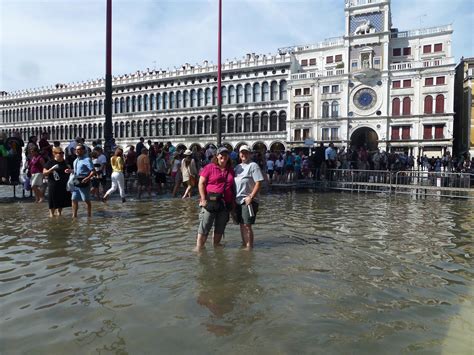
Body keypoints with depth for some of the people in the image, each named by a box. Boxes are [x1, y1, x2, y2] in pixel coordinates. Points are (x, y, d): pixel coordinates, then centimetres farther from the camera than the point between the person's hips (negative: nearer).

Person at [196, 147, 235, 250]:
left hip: (225, 204, 5)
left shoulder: (231, 170, 12)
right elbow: (201, 183, -5)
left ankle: (216, 245, 28)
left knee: (220, 228, 14)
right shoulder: (209, 167, -2)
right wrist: (203, 199, -12)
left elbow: (232, 186, 18)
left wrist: (233, 202, 10)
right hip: (210, 202, -5)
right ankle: (199, 248, 3)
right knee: (204, 227, -4)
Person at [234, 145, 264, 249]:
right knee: (242, 225, 14)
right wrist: (233, 198, 12)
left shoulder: (253, 165, -6)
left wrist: (250, 197, -20)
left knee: (247, 226, -7)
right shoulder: (238, 167, 17)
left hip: (248, 201, -7)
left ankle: (249, 248, 1)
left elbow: (258, 183, -14)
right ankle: (244, 245, 25)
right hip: (238, 201, 7)